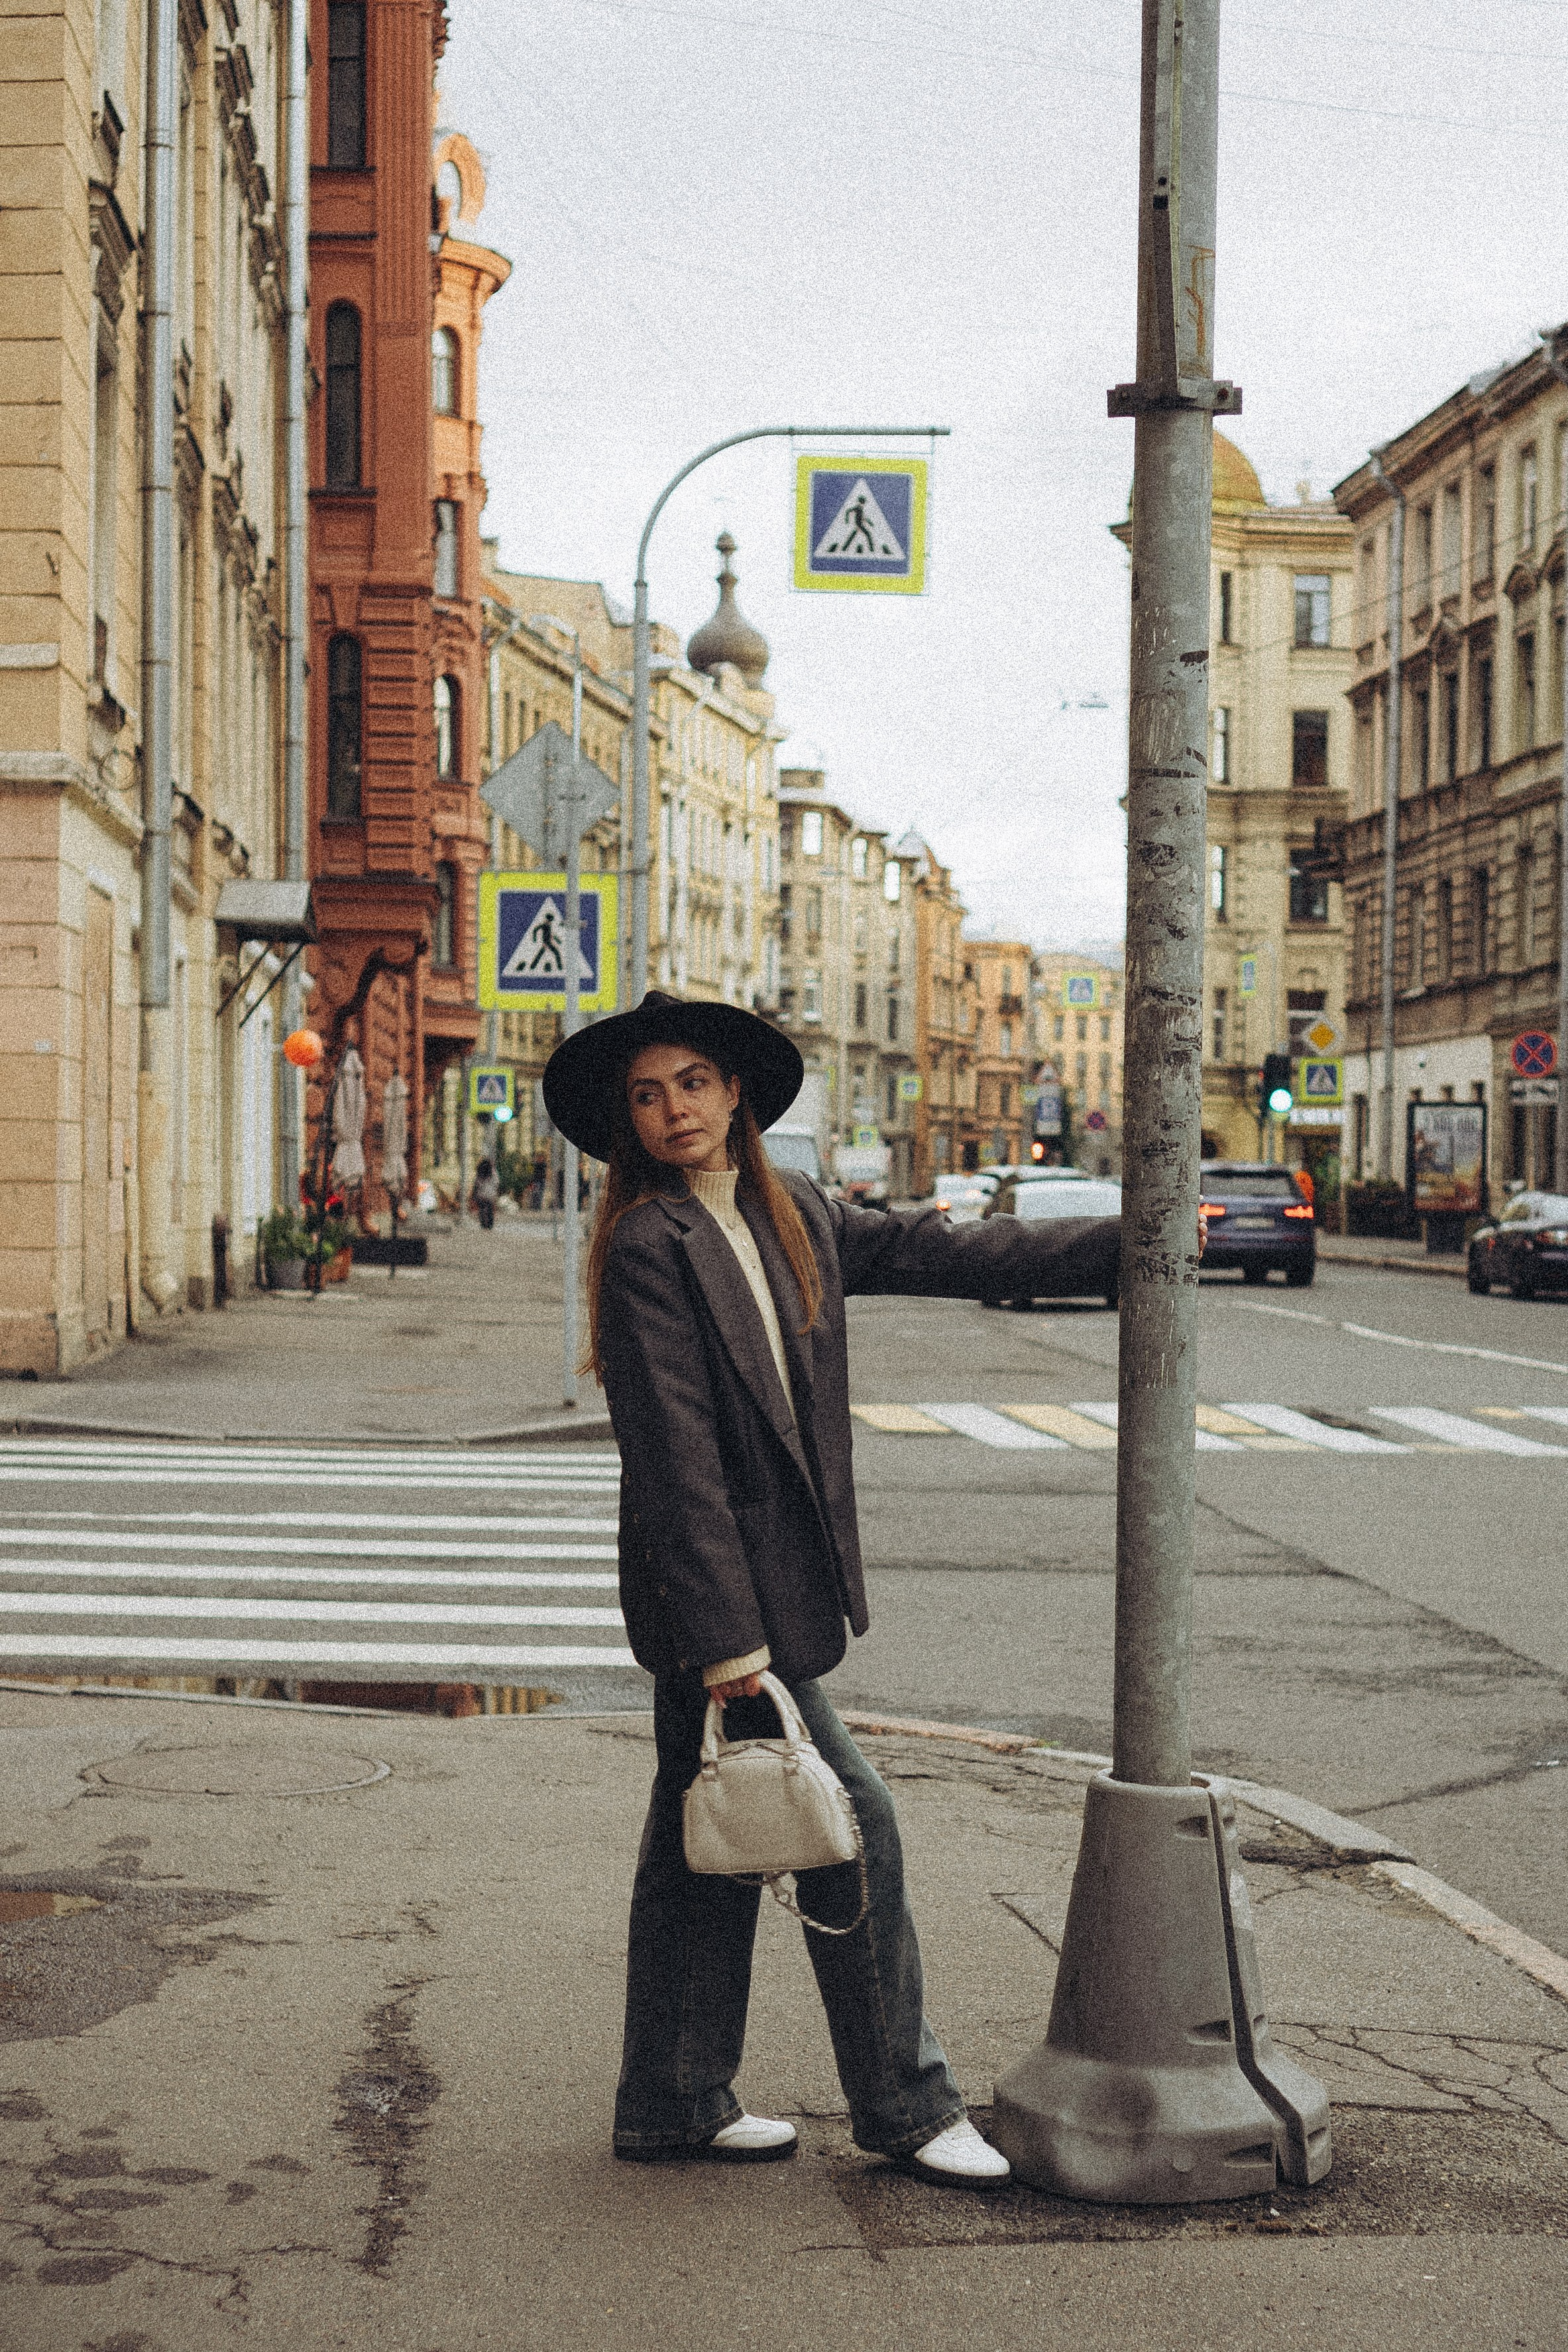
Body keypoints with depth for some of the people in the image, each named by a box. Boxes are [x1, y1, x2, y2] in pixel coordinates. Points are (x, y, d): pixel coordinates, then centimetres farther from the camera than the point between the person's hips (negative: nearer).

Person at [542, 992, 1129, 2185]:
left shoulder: (790, 1213, 9)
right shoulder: (648, 1247, -16)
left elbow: (935, 1252, 16)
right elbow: (676, 1459, -19)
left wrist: (1121, 1243, 16)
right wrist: (726, 1638, -22)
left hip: (772, 1581, 8)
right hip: (712, 1594, -8)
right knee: (852, 1825, -3)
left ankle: (676, 2105, 26)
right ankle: (906, 2105, 11)